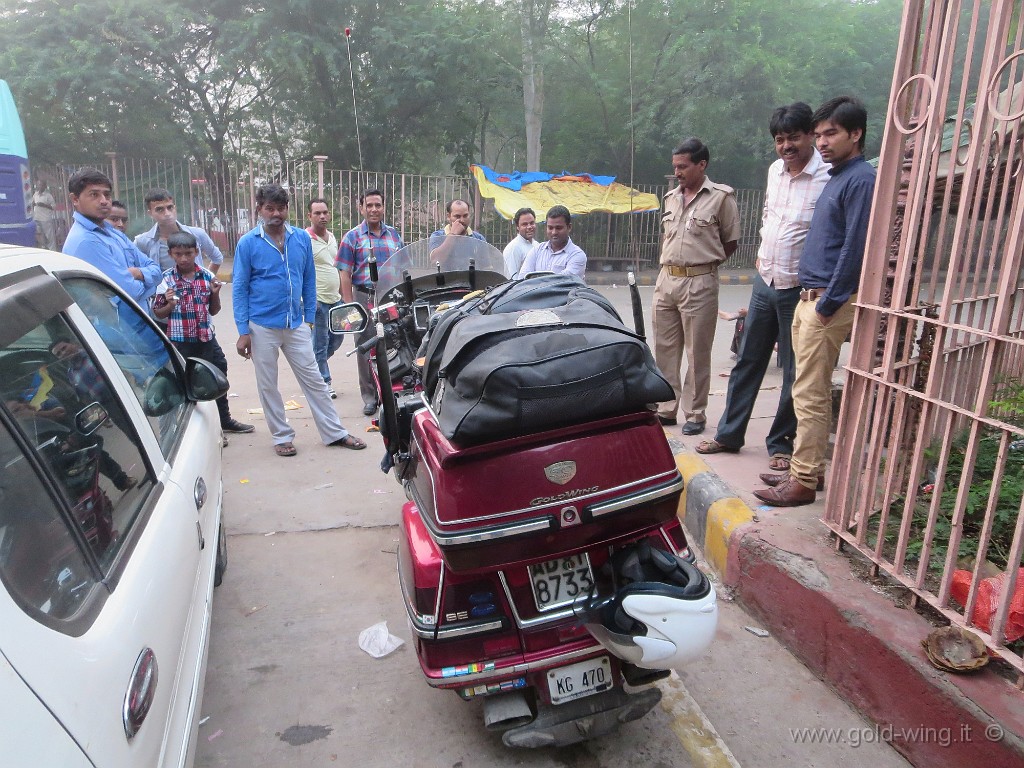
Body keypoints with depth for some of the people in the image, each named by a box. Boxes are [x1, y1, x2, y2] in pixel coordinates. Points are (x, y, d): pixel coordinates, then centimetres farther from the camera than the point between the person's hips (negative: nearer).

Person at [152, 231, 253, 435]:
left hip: (206, 338, 4)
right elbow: (158, 313, 0)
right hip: (179, 341, -3)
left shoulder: (207, 276, 2)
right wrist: (170, 305, -18)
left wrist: (215, 293, -6)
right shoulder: (166, 279, -6)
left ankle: (225, 420, 32)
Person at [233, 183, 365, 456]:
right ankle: (282, 436, 23)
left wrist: (309, 318, 6)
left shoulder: (301, 238, 2)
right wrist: (243, 331, -8)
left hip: (296, 325, 2)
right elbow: (239, 288, -4)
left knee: (314, 380, 6)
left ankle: (335, 433, 15)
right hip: (262, 326, -2)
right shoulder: (248, 243, -5)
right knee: (268, 386, 8)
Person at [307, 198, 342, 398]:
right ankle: (324, 383, 11)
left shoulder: (331, 237, 13)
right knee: (320, 344, 0)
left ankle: (314, 365, 35)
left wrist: (342, 294, 19)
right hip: (318, 301, -8)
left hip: (335, 299, 8)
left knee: (336, 339, 16)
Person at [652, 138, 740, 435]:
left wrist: (702, 263, 1)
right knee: (664, 350, 10)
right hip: (666, 280, 6)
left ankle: (695, 414, 11)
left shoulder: (721, 197, -4)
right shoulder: (671, 197, 14)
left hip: (699, 284, -6)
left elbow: (730, 243, 0)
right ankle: (665, 409, 21)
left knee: (697, 353, 1)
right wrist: (670, 263, 10)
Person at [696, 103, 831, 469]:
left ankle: (780, 443, 21)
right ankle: (729, 434, 26)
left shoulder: (827, 178, -15)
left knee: (794, 373, 6)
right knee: (747, 361, 13)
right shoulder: (775, 170, 8)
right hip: (765, 282, 7)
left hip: (799, 289, -7)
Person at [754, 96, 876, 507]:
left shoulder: (861, 179, -11)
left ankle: (803, 482, -2)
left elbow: (854, 249, -17)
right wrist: (809, 299, 17)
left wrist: (826, 305, -17)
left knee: (810, 395, -8)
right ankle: (809, 468, 21)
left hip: (829, 302, -10)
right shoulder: (837, 178, 19)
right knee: (811, 392, 13)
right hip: (810, 297, 10)